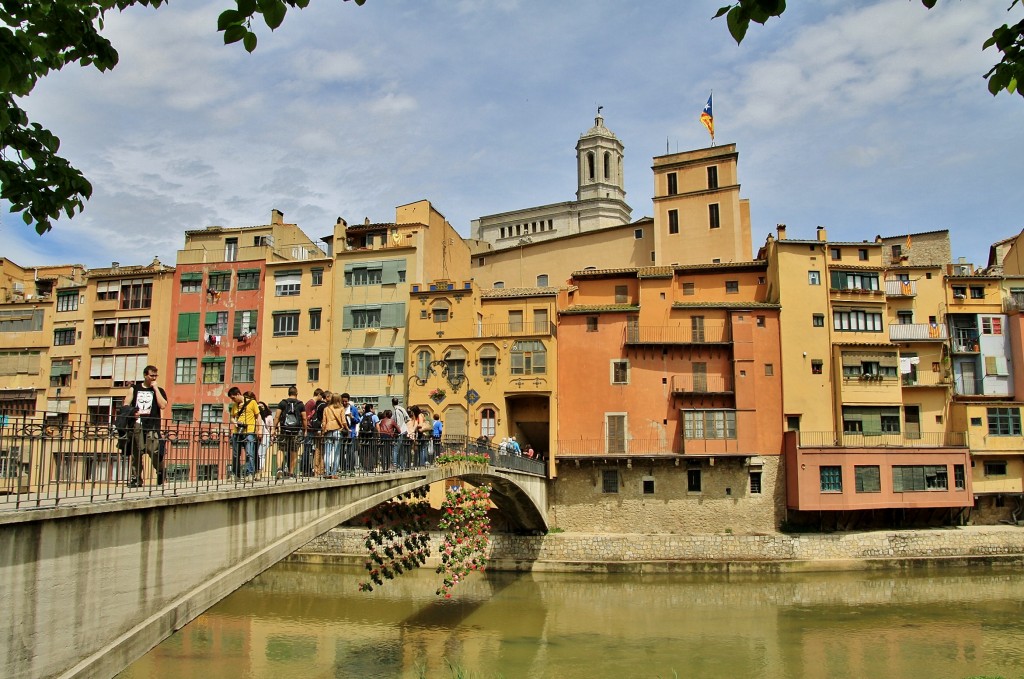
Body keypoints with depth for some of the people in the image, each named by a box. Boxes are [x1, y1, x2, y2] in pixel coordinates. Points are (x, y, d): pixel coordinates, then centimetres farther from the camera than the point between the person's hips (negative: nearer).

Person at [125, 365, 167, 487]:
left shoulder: (159, 391, 12)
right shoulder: (134, 389, 16)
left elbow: (163, 406, -5)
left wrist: (155, 388, -3)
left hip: (152, 427, -2)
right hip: (137, 425, 2)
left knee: (154, 451, -14)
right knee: (135, 453, 0)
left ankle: (160, 474, 6)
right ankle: (136, 479, 7)